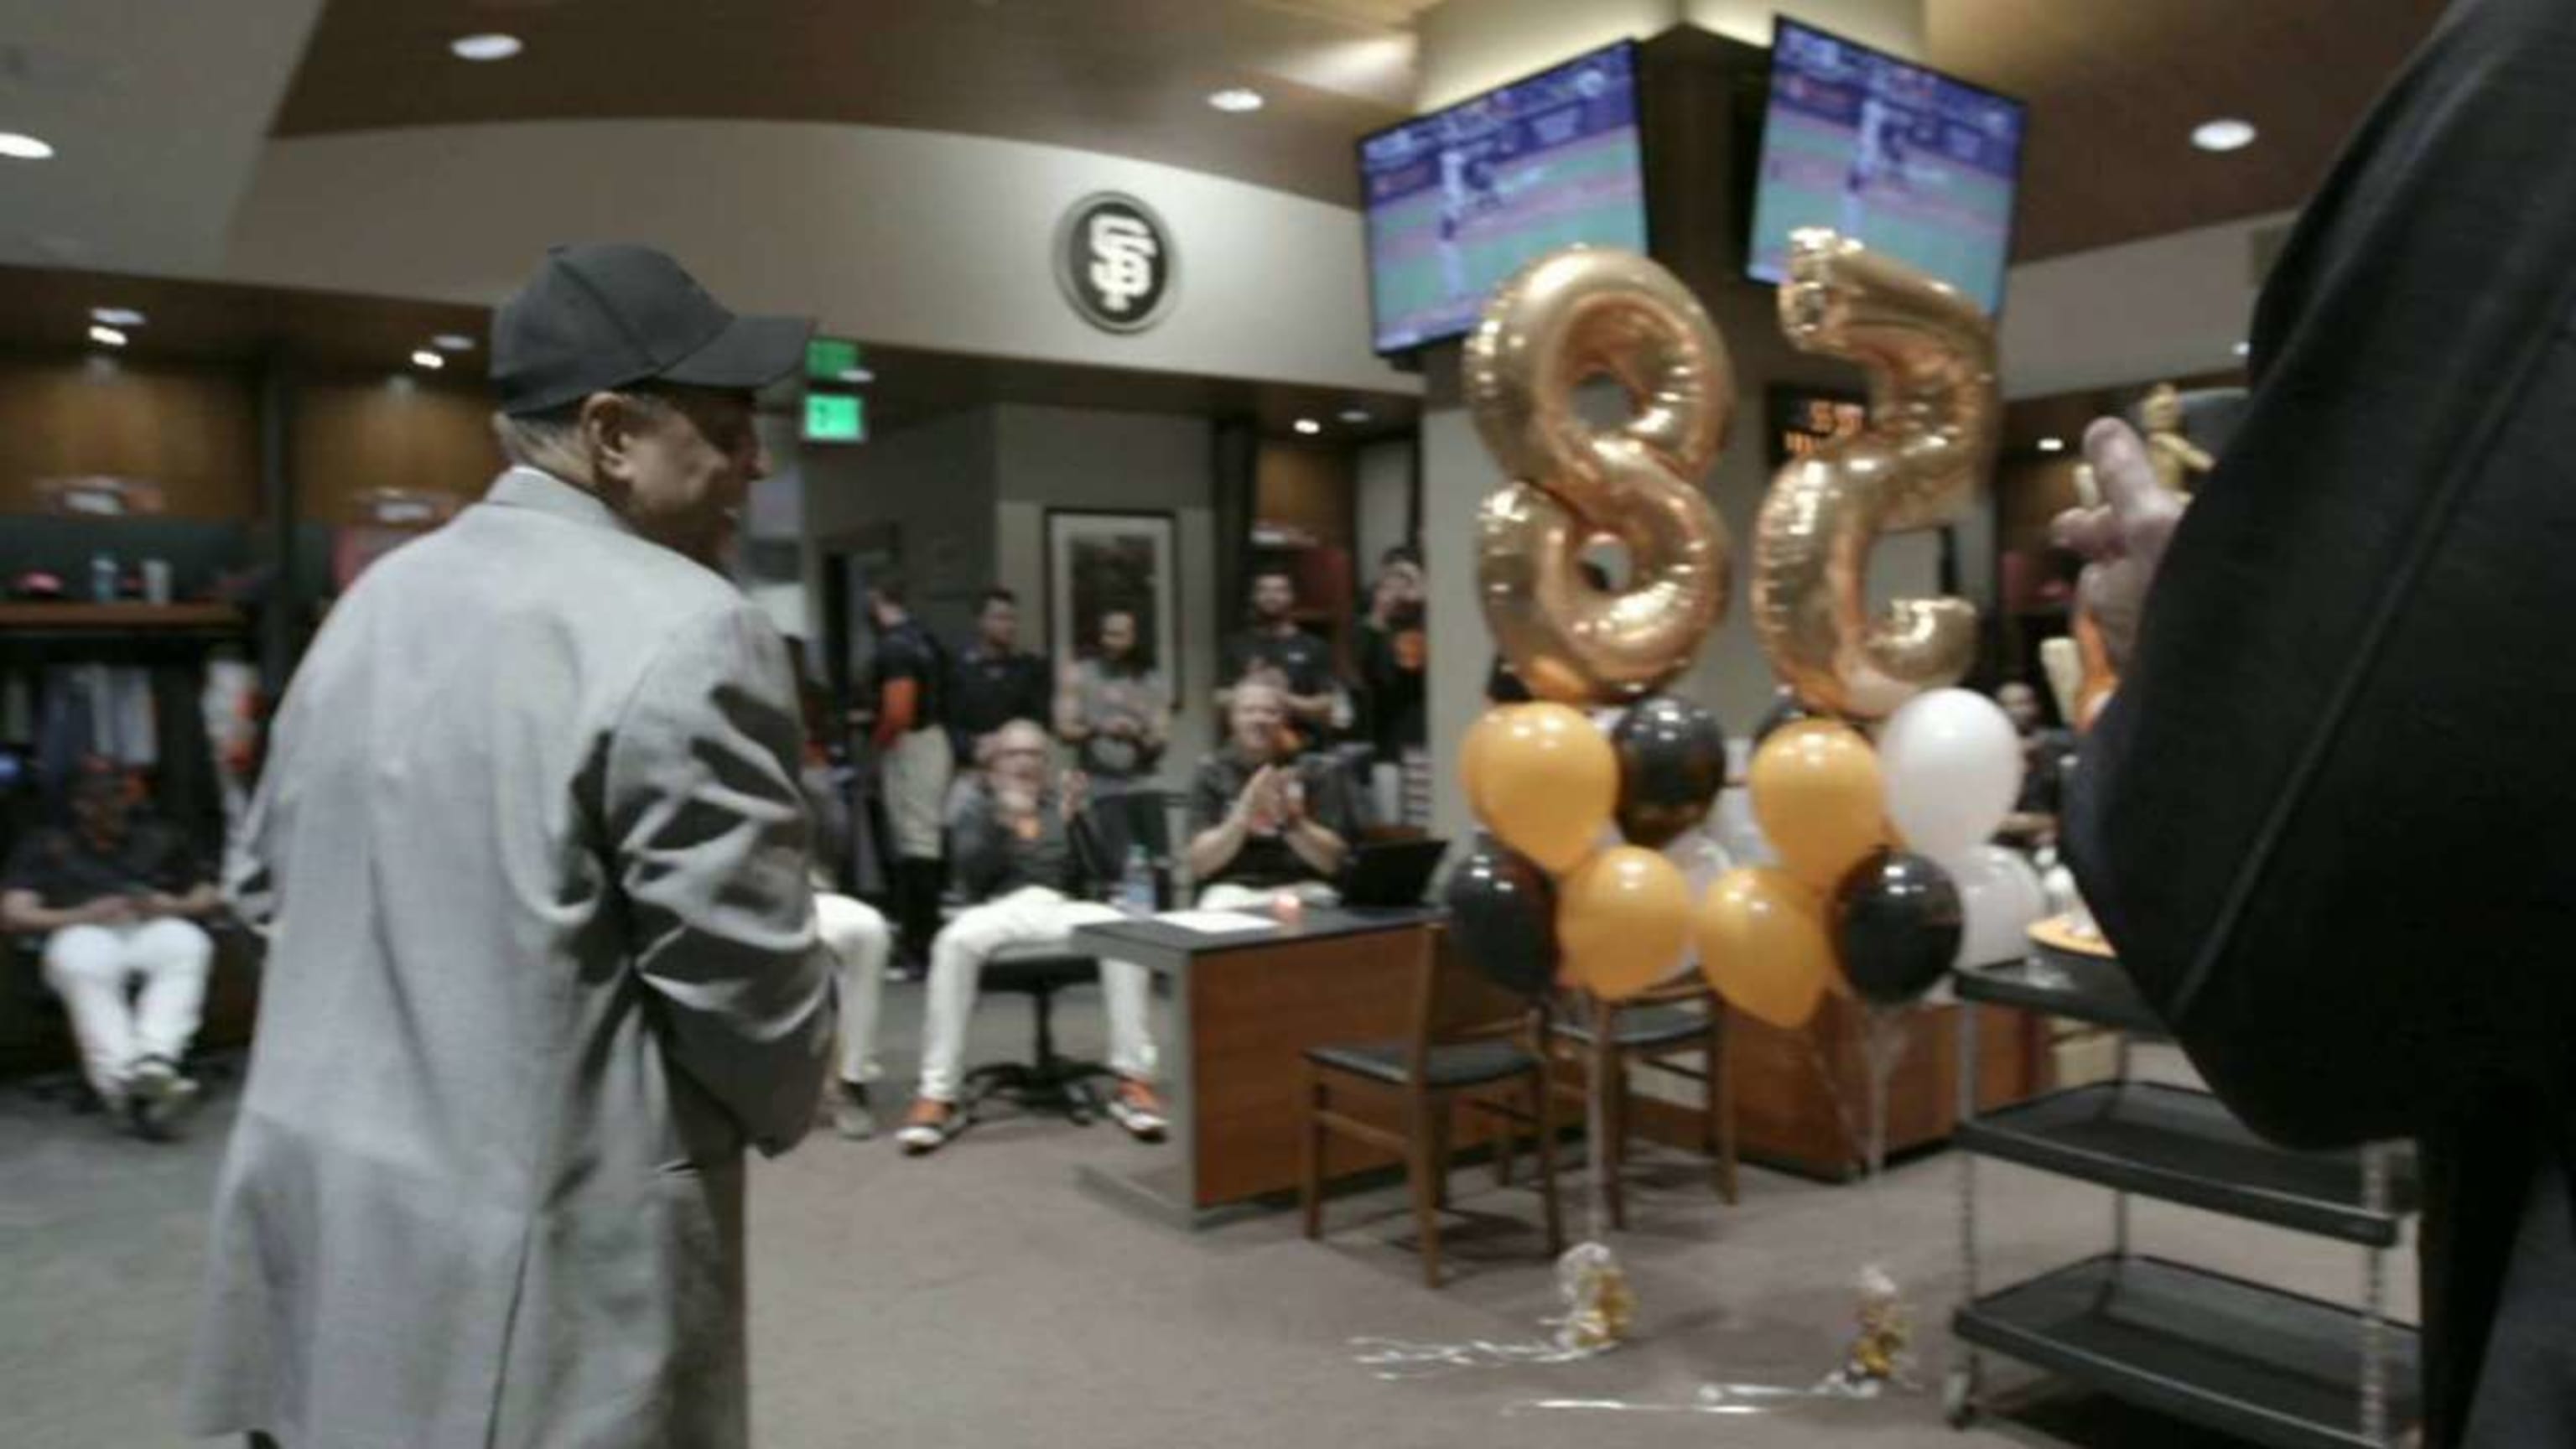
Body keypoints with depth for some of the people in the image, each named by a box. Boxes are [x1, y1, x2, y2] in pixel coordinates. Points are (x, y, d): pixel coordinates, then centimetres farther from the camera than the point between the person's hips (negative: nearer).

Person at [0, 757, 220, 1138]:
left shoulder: (159, 838, 34)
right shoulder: (44, 845, 28)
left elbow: (211, 896, 26)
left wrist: (175, 906, 1)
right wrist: (79, 915, -8)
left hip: (156, 927, 1)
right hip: (85, 932, -1)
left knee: (189, 946, -38)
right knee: (82, 967, -40)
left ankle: (154, 1056, -58)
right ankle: (123, 1082, -58)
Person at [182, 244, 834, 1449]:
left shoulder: (379, 595, 6)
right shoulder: (689, 634, -20)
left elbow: (263, 883, 16)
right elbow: (747, 984, -17)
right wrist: (779, 1107, 4)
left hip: (322, 1219, 8)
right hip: (536, 1272, -8)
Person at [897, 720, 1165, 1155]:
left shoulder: (1064, 803, 23)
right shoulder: (977, 809, 20)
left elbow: (1089, 875, 8)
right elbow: (972, 876, 0)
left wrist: (1073, 821, -8)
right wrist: (1002, 821, -13)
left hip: (1061, 906, 1)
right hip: (1001, 907, -1)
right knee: (955, 942, -37)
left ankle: (1133, 1080, -29)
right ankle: (938, 1094, -33)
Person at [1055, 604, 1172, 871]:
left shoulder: (1154, 683, 11)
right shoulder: (1076, 676, 7)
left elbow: (1161, 743, 4)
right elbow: (1065, 730, -3)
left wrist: (1138, 734, -19)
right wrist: (1099, 729, -22)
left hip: (1144, 787, 3)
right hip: (1101, 790, -2)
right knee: (1121, 868, -13)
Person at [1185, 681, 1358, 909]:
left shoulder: (1315, 772, 6)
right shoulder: (1211, 773, 6)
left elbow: (1331, 861, 0)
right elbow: (1199, 865, -3)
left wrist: (1290, 820, -17)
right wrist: (1244, 814, -17)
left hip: (1301, 888, 1)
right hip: (1232, 889, 0)